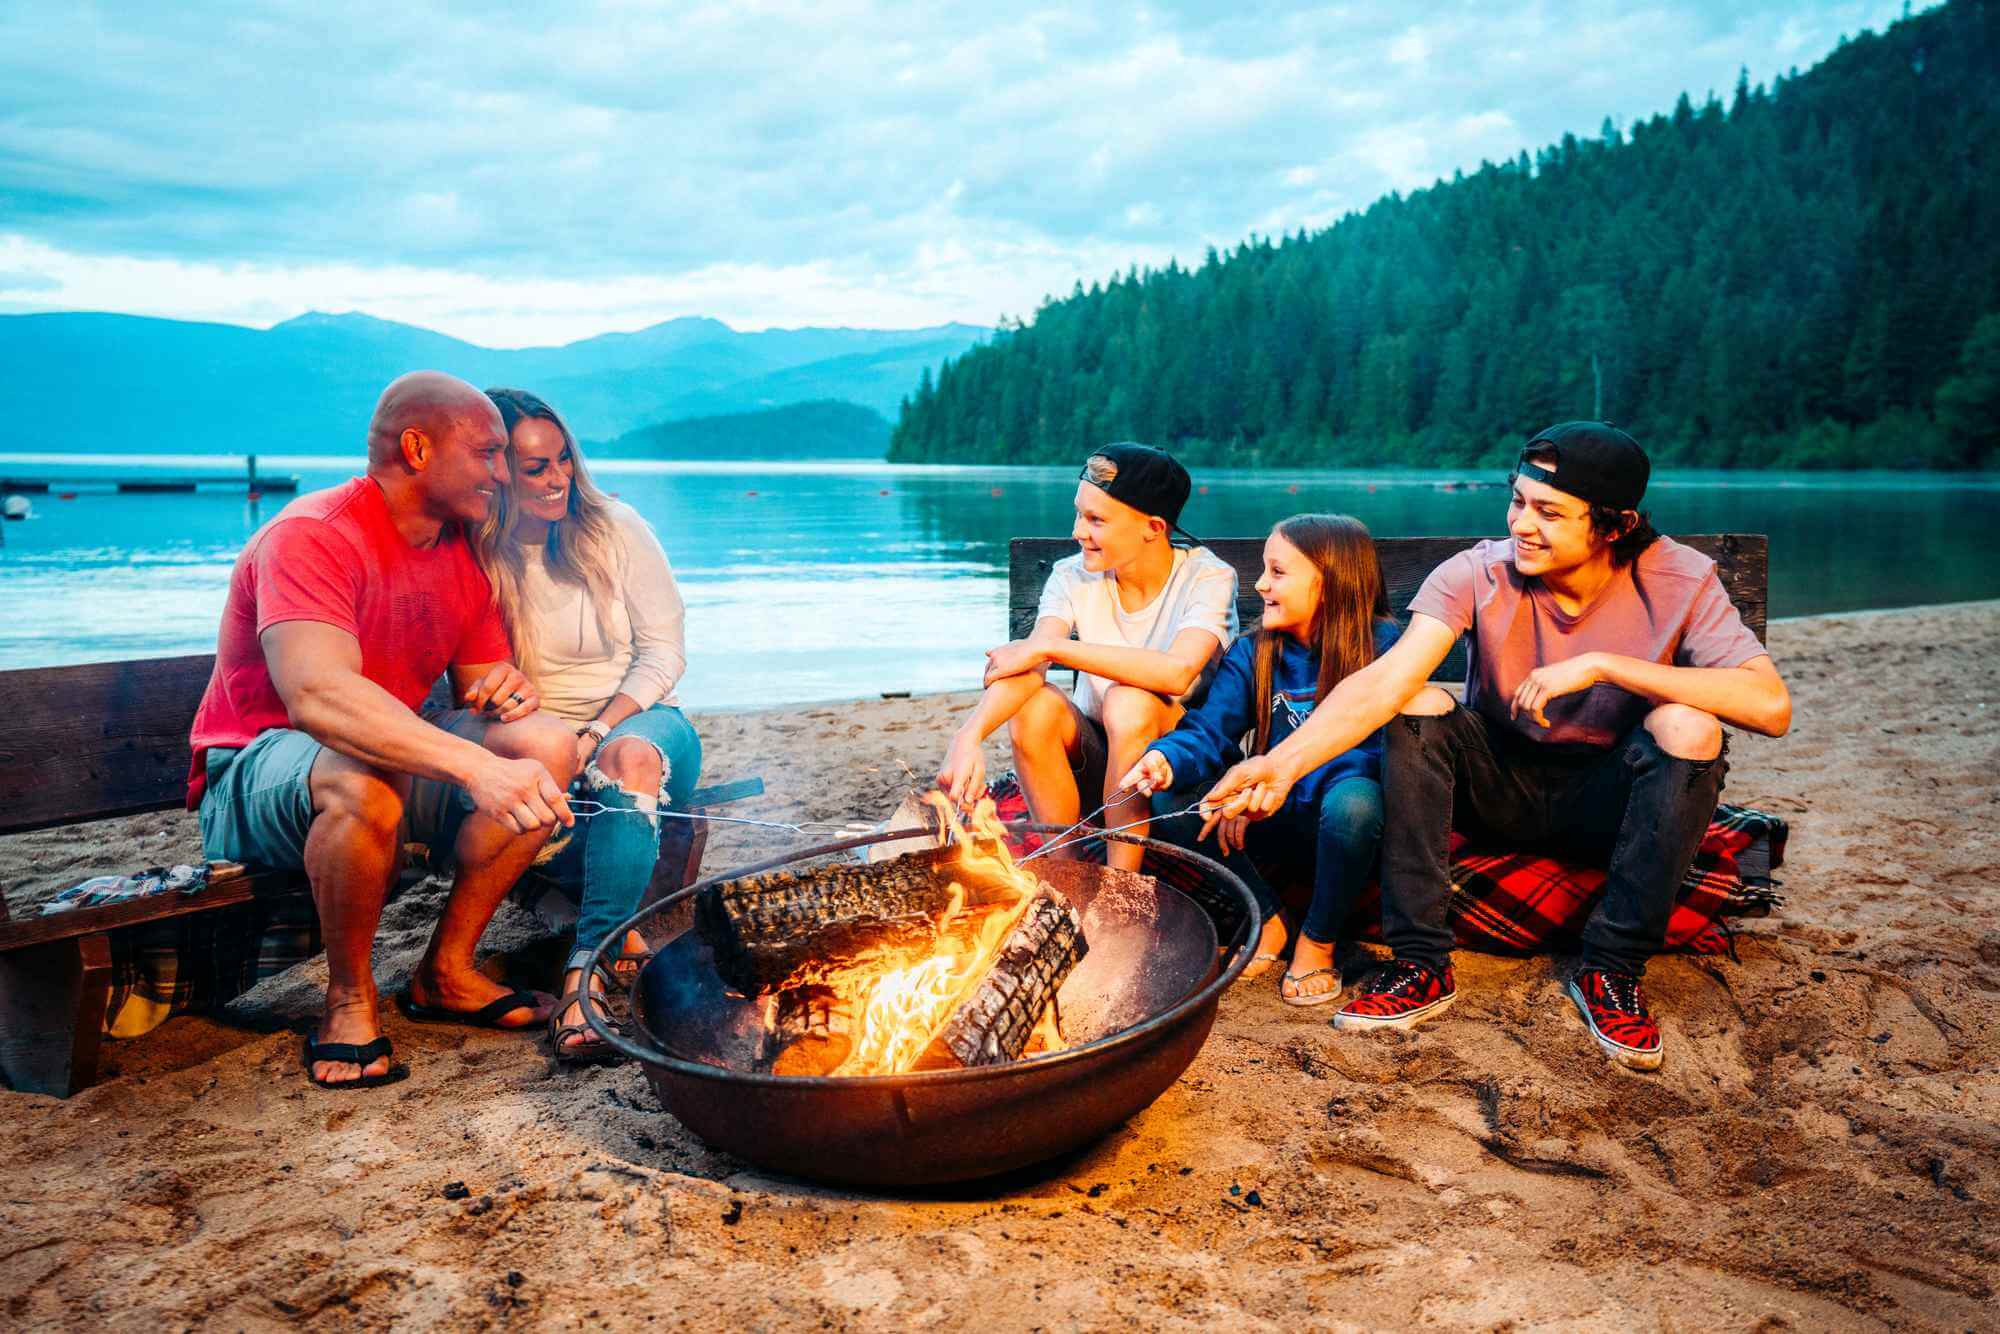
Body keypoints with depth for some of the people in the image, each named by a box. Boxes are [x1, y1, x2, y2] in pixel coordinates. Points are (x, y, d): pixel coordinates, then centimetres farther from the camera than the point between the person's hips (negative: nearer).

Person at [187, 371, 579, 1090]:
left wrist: (510, 690, -14)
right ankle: (349, 998, -15)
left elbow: (483, 681, 13)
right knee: (363, 777, -40)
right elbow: (315, 692, -38)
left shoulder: (461, 556, 5)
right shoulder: (312, 536, -21)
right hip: (254, 780, -7)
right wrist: (477, 767, -49)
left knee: (548, 742, -15)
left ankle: (445, 971, -5)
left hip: (396, 760, 7)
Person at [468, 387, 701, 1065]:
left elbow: (664, 652, -2)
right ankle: (622, 921, -16)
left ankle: (583, 972, -42)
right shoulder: (474, 557, 0)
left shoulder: (615, 529, -1)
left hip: (637, 720, -1)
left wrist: (598, 732, -17)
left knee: (632, 757, -38)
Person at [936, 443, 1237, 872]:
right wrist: (970, 735, -41)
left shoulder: (1208, 577, -15)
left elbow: (1177, 671, -34)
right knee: (1034, 704, -26)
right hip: (1096, 757, 3)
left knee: (1128, 701, -33)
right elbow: (1025, 666, -21)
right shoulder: (1073, 576, -5)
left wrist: (1049, 646, -30)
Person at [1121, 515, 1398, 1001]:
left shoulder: (1381, 647, -12)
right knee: (1173, 799, -18)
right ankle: (1266, 922, 1)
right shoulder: (1252, 654, 1)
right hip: (1277, 820, 4)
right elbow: (1208, 731, -10)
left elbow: (1376, 750, -21)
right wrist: (1168, 760, -35)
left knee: (1353, 799, -38)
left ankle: (1317, 942, -9)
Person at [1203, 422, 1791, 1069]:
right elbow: (1387, 680, -32)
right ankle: (1422, 966, -19)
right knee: (1418, 703, -26)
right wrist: (1282, 762, -48)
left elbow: (1772, 706, -30)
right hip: (1502, 780, 1)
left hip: (1605, 796, 0)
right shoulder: (1480, 573, -18)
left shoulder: (1678, 581, -18)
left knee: (1689, 727, -30)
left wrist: (1602, 665, -34)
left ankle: (1612, 972, -15)